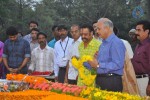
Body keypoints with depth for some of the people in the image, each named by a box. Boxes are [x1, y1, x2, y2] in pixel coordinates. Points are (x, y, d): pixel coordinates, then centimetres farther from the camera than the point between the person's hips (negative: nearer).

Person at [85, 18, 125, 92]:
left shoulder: (116, 43, -13)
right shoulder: (103, 44, 17)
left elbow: (118, 64, -23)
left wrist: (98, 65, -21)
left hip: (111, 81, -9)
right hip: (100, 80, 9)